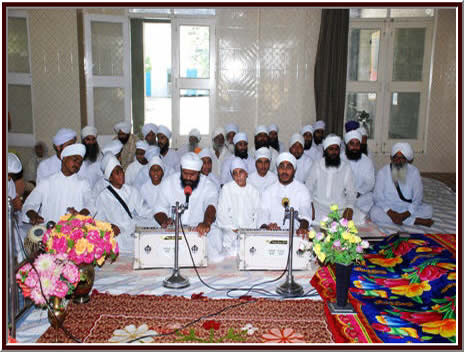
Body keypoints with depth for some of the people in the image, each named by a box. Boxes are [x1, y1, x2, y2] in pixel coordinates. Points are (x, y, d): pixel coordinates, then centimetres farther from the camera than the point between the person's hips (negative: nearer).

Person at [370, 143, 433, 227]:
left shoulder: (414, 171, -4)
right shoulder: (382, 172, -8)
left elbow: (418, 198, -7)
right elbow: (378, 198, -11)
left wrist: (406, 214, -21)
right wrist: (390, 213, -26)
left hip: (408, 209, 1)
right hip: (388, 209, 0)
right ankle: (416, 221, -24)